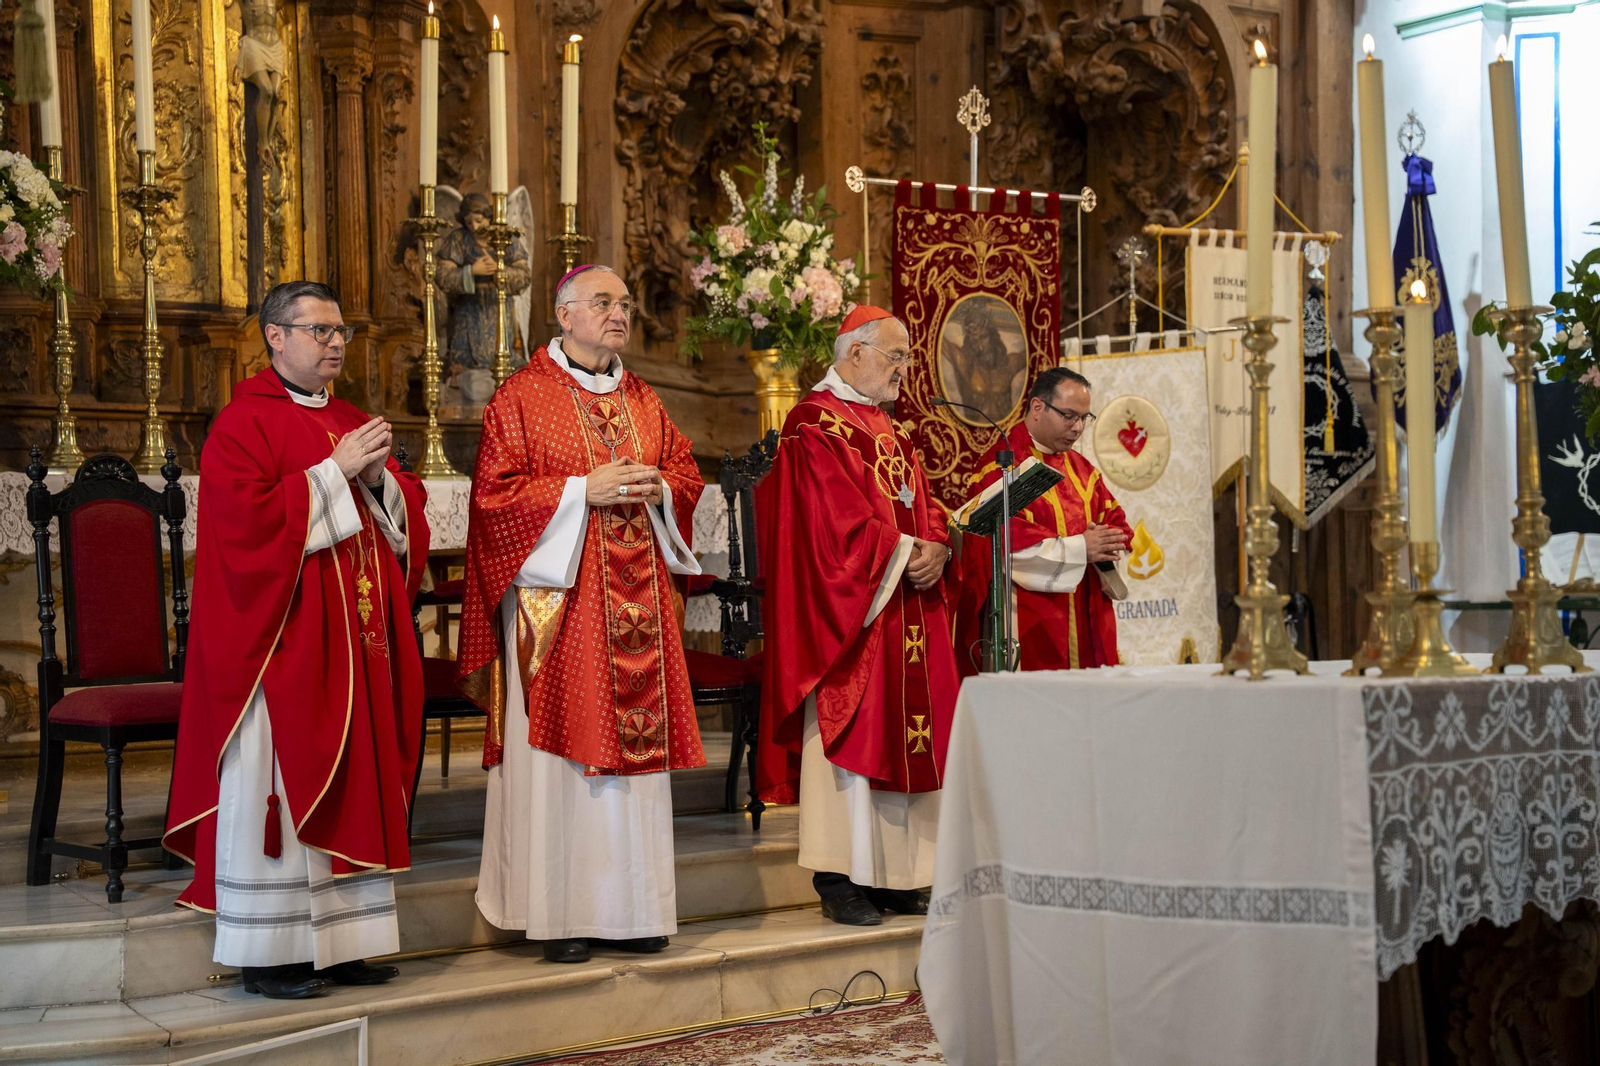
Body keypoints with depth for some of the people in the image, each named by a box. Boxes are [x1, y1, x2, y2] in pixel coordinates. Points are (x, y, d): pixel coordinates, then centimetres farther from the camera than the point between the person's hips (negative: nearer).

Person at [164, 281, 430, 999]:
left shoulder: (352, 425, 17)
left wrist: (378, 476, -5)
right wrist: (333, 473, -16)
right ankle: (268, 953, 5)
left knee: (350, 782, 8)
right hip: (281, 643, -7)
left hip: (354, 642, 7)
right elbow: (248, 520, -19)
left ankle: (337, 942, 16)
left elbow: (404, 521, 15)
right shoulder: (242, 424, -5)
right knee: (277, 784, -3)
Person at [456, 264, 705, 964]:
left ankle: (625, 906, 14)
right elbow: (495, 493, -8)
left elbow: (687, 473, 18)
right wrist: (583, 492, -16)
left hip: (635, 602, 6)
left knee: (633, 741, 6)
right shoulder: (523, 396, -2)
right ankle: (557, 912, 4)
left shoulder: (641, 400, 16)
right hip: (556, 598, -5)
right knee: (556, 751, -3)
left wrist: (657, 487, -4)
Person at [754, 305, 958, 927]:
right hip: (847, 609, -9)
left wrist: (936, 546, -4)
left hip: (905, 607, 9)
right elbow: (840, 518, -18)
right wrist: (903, 552, -12)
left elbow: (922, 504, 16)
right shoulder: (815, 425, -9)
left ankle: (895, 874, 12)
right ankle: (841, 878, -3)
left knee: (901, 731, 7)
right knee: (850, 730, -8)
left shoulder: (886, 430, 20)